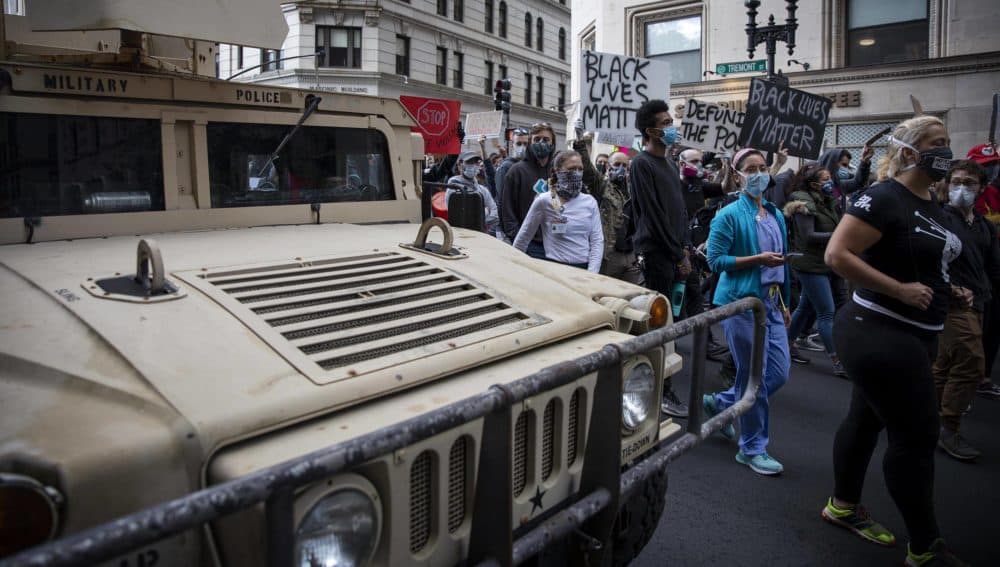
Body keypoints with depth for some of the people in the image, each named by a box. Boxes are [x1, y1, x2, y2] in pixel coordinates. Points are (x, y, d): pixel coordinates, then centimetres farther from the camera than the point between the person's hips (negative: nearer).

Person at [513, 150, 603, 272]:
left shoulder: (590, 202, 7)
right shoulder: (544, 201, -5)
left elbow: (597, 240, 3)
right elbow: (523, 238, 2)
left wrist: (592, 274, -7)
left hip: (584, 268, 3)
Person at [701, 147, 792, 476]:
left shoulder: (776, 215, 13)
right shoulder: (729, 215, -7)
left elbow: (782, 260, 20)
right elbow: (715, 260, -13)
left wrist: (785, 302, 18)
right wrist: (757, 259, -19)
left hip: (771, 302, 7)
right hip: (741, 302, -7)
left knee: (779, 373, 8)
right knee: (754, 376, -1)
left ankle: (720, 402, 30)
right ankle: (752, 448, 15)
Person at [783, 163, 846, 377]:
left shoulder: (826, 202, 12)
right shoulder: (804, 203, -13)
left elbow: (835, 226, 10)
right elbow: (808, 237, -20)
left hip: (823, 263, 9)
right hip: (811, 265, -9)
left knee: (806, 308, 16)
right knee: (827, 313, -7)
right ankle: (839, 363, -4)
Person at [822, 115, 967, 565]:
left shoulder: (933, 205, 13)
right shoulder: (884, 198, -16)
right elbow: (837, 255, -24)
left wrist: (946, 287, 9)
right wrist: (900, 290, -23)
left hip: (912, 334, 10)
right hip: (880, 333, -10)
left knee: (867, 419, 18)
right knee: (917, 435, -3)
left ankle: (843, 506, 34)